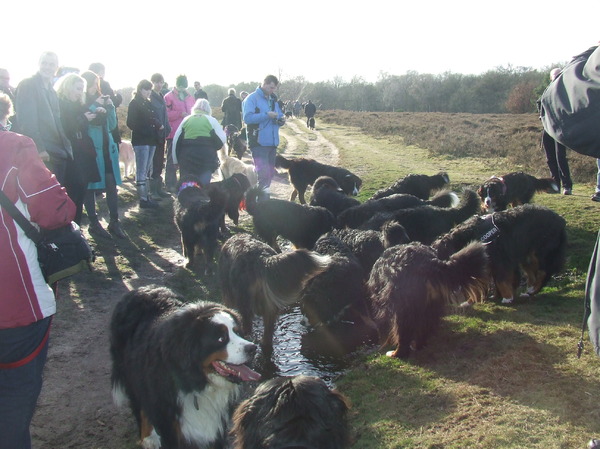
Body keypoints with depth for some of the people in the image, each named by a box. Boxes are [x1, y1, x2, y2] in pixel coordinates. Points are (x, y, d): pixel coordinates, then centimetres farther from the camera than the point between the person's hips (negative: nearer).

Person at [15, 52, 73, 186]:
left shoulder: (51, 89, 19)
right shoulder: (27, 85, -5)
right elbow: (26, 120, -13)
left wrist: (66, 148, 9)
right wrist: (39, 148, -19)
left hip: (59, 153, 7)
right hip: (42, 154, -7)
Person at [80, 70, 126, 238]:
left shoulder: (102, 100, 11)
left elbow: (112, 125, 10)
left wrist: (109, 109, -5)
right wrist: (94, 108, -15)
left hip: (107, 148, 5)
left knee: (111, 185, 3)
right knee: (90, 187, 4)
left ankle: (114, 222, 9)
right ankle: (93, 223, 12)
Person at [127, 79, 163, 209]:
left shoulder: (148, 103, 16)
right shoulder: (134, 104, -5)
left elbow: (154, 119, 18)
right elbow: (131, 123, -10)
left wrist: (159, 126, -3)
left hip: (151, 140, 8)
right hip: (140, 141, -8)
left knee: (147, 170, 13)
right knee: (142, 171, -6)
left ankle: (145, 195, 20)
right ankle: (143, 199, -5)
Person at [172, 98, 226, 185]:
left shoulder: (186, 119, 12)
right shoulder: (211, 120, 5)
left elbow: (176, 141, 9)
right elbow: (221, 140, 1)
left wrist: (176, 160, 13)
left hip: (187, 158, 2)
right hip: (206, 158, -2)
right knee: (204, 185, -1)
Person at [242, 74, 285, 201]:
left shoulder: (273, 100, 18)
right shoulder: (252, 98, -7)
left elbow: (279, 115, 26)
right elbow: (247, 118, -17)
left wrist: (281, 120, 1)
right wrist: (267, 115, -21)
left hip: (272, 142, 8)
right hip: (259, 142, -8)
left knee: (270, 172, 12)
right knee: (263, 173, -15)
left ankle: (264, 198, 23)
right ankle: (261, 201, -9)